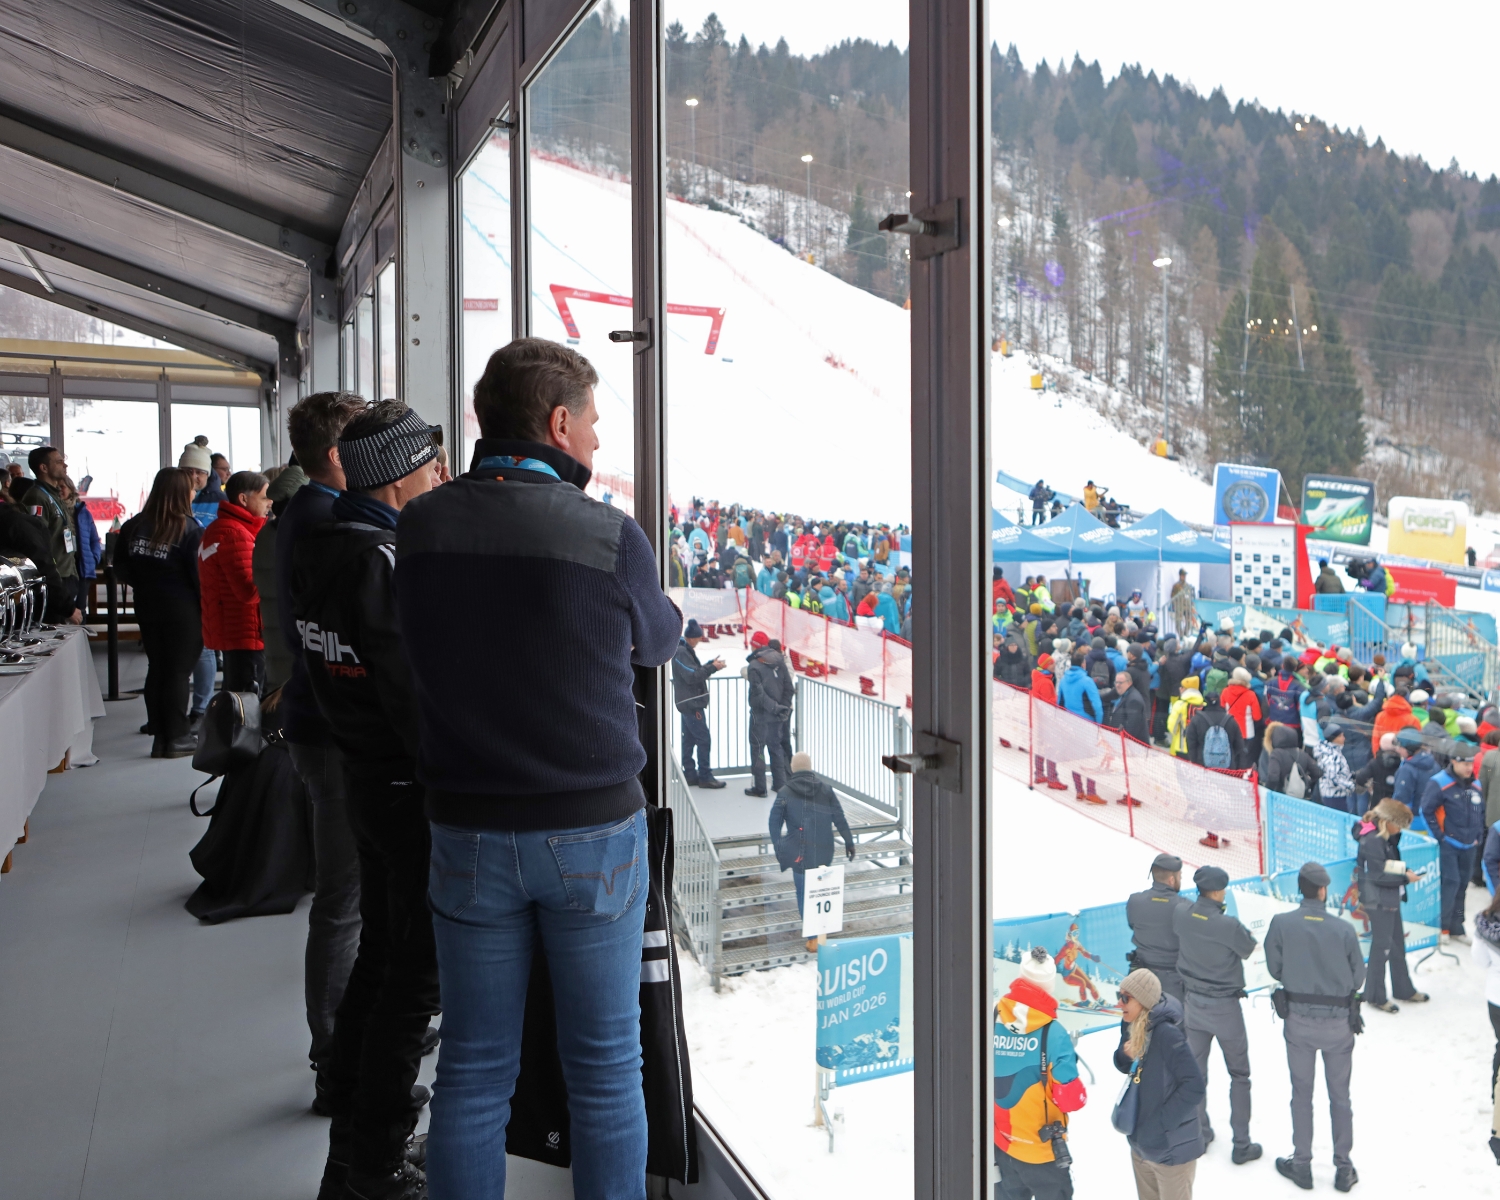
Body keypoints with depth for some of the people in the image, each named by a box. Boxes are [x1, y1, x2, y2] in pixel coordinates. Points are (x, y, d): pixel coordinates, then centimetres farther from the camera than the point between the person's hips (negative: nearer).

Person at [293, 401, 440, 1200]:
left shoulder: (319, 547, 6)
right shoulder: (385, 564, -23)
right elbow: (418, 699, -24)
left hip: (364, 776, 9)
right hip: (412, 790, -9)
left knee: (380, 949, 24)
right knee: (417, 969, 3)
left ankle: (349, 1103, 42)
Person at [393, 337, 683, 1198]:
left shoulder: (420, 528, -4)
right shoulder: (609, 535, -14)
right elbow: (658, 642, 2)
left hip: (468, 833, 3)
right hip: (593, 830, -3)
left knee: (474, 1067, 15)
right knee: (605, 1064, 12)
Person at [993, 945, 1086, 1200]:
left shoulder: (991, 1021, -11)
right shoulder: (1053, 1033, -22)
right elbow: (1071, 1099, -18)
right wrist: (1080, 1092, 3)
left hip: (1000, 1146, 4)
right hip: (1041, 1150, -4)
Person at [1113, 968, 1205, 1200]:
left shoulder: (1167, 1033, -27)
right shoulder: (1132, 1025, -3)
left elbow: (1194, 1088, -27)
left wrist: (1161, 1122, -21)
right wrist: (1125, 1054, -11)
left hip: (1171, 1148, -8)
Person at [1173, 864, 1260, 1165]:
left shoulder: (1181, 915, -13)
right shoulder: (1228, 925, -28)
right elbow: (1248, 948, -12)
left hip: (1193, 1001, 5)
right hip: (1224, 1005, -5)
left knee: (1196, 1070, 18)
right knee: (1239, 1075, 12)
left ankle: (1199, 1134, 31)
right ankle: (1241, 1145, 18)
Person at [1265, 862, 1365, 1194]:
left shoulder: (1281, 923, -15)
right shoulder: (1344, 930, -17)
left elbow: (1275, 970, -5)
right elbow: (1358, 978, -6)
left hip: (1298, 1020, 0)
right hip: (1339, 1021, 0)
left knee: (1302, 1094, 16)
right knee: (1340, 1096, 16)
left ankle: (1302, 1165, 25)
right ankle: (1343, 1169, 25)